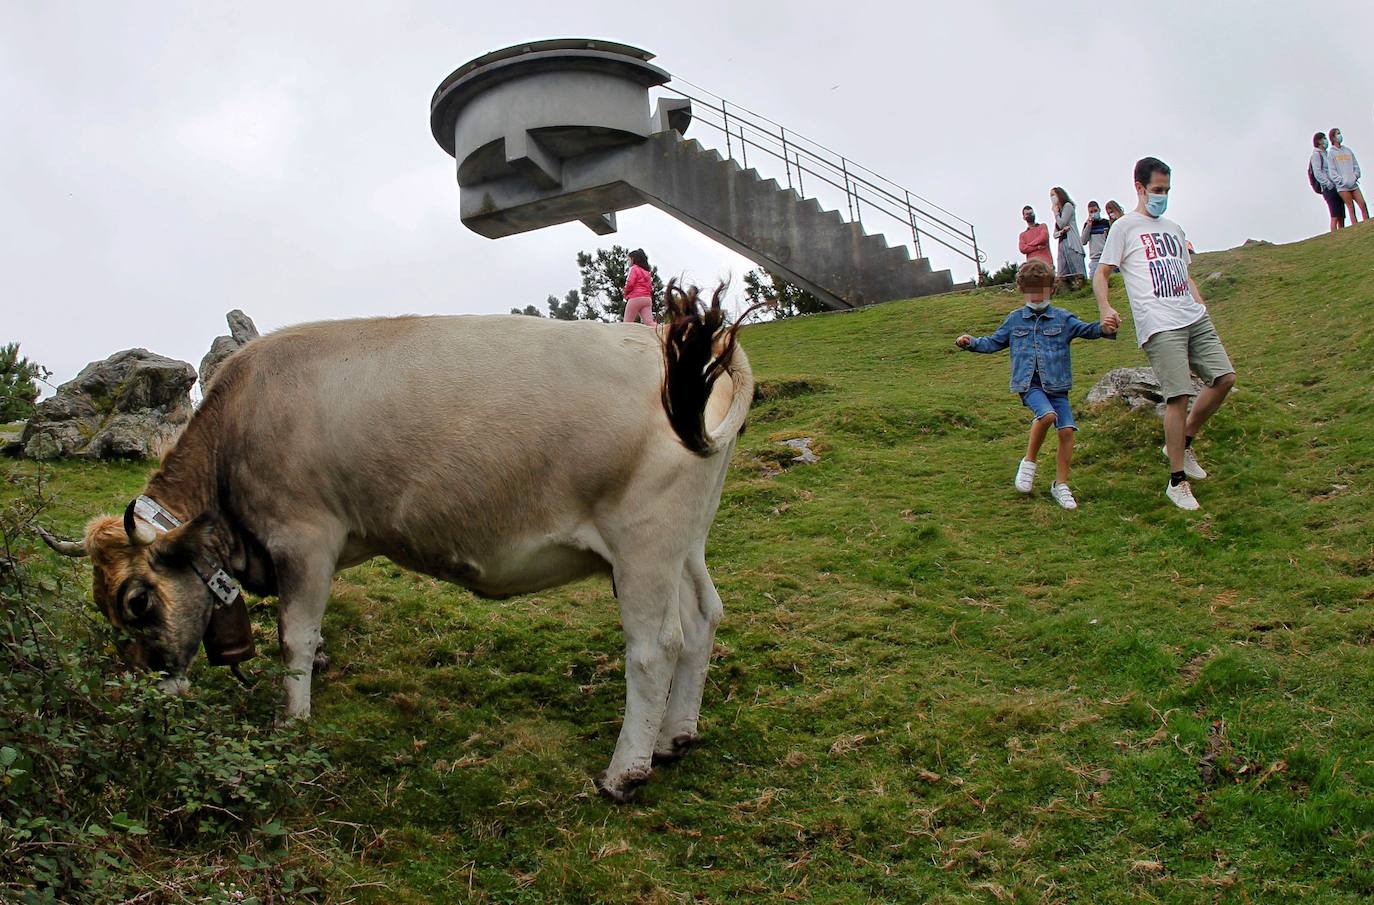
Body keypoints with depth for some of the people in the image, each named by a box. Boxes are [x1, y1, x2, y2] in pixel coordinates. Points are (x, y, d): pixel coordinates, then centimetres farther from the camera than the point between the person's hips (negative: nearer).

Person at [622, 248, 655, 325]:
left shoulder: (634, 268, 1)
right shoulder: (647, 271, 23)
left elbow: (630, 284, -9)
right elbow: (650, 288, 18)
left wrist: (626, 295, 6)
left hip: (635, 298, -7)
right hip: (647, 298, 7)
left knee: (627, 324, -2)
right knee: (650, 324, -8)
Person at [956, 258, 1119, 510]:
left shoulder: (1062, 319, 7)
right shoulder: (1015, 320, 12)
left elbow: (1084, 329, -7)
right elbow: (994, 342, 21)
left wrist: (1104, 328, -28)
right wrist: (972, 343, 4)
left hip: (1056, 384, 2)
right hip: (1029, 384, -1)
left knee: (1067, 430, -8)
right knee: (1047, 414, -30)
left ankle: (1061, 485, 7)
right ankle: (1029, 462, -10)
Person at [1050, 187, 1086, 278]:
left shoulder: (1068, 206, 5)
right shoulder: (1059, 212, 25)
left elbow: (1062, 224, -8)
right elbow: (1055, 234, 19)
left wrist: (1055, 211, 6)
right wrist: (1061, 231, -4)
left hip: (1071, 244, -8)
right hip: (1062, 245, 8)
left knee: (1077, 274, -16)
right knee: (1062, 278, -3)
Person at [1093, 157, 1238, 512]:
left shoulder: (1173, 229, 24)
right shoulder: (1125, 227, 4)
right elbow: (1101, 274, 1)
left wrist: (1201, 307, 12)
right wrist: (1106, 309, -18)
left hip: (1194, 318, 7)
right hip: (1159, 324, -7)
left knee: (1224, 378, -2)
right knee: (1178, 395, -11)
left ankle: (1183, 442, 20)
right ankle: (1177, 481, -1)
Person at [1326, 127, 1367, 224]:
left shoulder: (1348, 150, 18)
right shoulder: (1331, 152, 3)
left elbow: (1356, 165, 16)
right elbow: (1332, 171, -4)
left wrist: (1355, 177, -1)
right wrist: (1342, 181, -13)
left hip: (1353, 184, 5)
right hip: (1342, 186, -5)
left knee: (1363, 205, -5)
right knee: (1351, 208, -7)